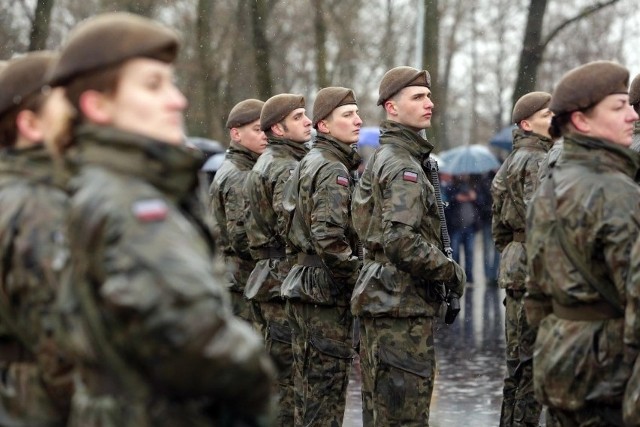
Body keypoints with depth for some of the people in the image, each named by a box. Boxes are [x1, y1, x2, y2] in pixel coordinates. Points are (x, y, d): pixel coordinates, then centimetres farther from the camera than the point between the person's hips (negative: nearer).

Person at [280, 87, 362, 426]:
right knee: (326, 389, -5)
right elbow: (328, 237, -26)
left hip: (303, 283, 10)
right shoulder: (333, 171, -15)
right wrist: (358, 277, -15)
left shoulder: (309, 164, 16)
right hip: (326, 294, -10)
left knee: (309, 390, 15)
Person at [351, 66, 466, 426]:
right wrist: (452, 273, -13)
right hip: (402, 304, -10)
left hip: (382, 299, 10)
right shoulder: (403, 166, -15)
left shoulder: (380, 160, 17)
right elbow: (401, 240, -26)